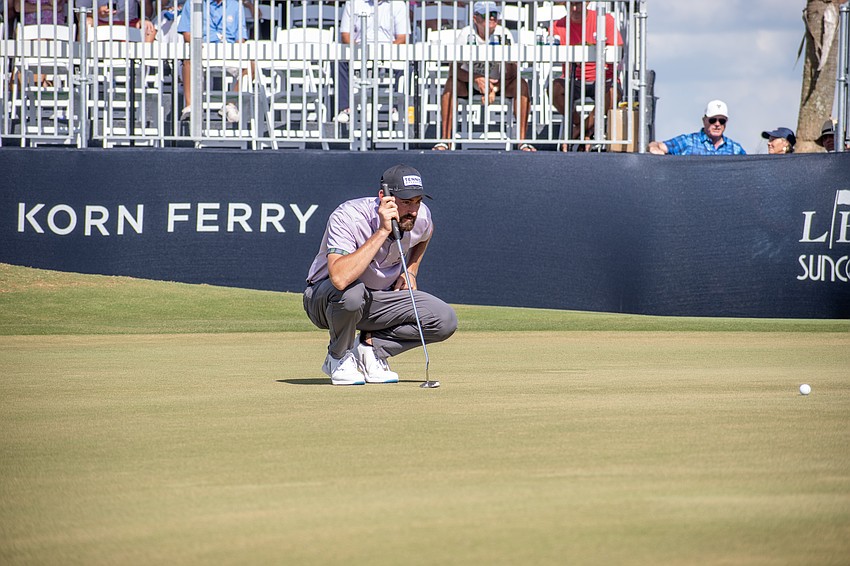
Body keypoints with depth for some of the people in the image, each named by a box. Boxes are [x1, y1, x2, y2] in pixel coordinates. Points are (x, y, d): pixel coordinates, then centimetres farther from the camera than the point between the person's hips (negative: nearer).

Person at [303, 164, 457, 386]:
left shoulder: (420, 216, -12)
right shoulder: (347, 218, -30)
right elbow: (340, 278, -47)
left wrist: (411, 271, 5)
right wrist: (382, 232, -43)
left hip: (379, 300, 5)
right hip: (324, 299, -5)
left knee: (446, 321, -16)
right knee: (351, 292, -41)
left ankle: (369, 346, 0)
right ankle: (339, 358, -11)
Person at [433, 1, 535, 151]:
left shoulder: (504, 34, -13)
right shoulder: (466, 34, -16)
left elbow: (512, 71, -14)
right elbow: (453, 70, -20)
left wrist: (494, 89, -30)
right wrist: (477, 79, -37)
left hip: (497, 83, 1)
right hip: (469, 82, -1)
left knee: (521, 85, -26)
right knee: (451, 83, -33)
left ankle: (522, 140, -24)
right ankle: (445, 140, -33)